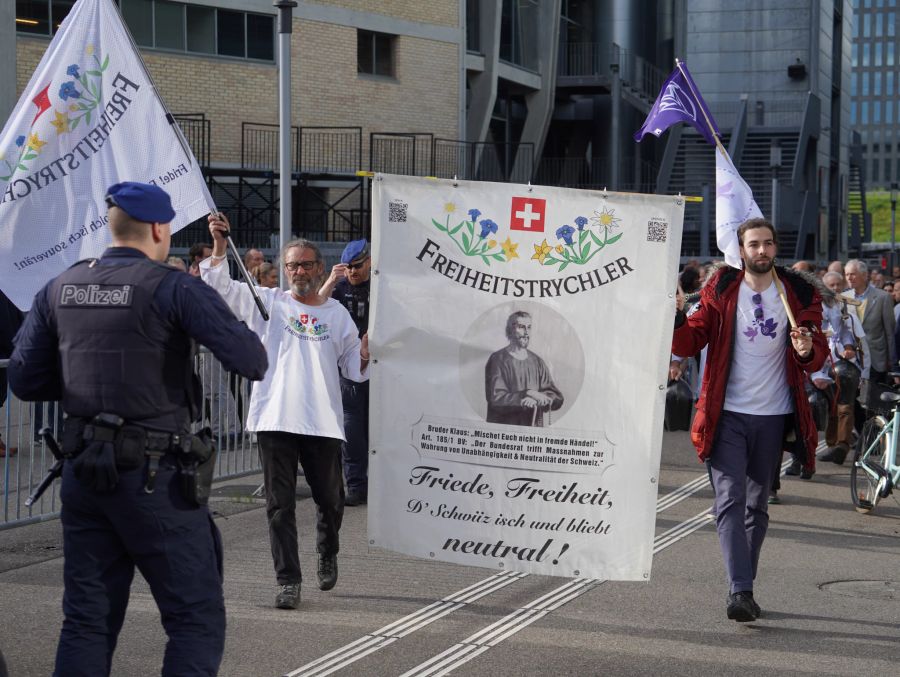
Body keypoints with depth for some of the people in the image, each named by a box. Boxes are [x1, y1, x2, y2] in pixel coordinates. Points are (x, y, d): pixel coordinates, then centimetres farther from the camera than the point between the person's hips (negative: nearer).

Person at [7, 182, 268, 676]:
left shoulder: (59, 290, 7)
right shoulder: (172, 288, -10)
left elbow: (24, 380, 9)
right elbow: (251, 362, -16)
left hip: (82, 471, 6)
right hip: (154, 476, -6)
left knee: (87, 619, 14)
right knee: (197, 620, 3)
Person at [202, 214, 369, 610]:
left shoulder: (337, 313, 12)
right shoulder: (268, 303, 7)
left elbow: (352, 368, 15)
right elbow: (221, 289, -2)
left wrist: (365, 357, -6)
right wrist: (219, 247, -15)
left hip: (323, 424, 1)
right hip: (275, 420, -1)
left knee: (330, 500, 11)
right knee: (280, 504, 0)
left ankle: (328, 554, 40)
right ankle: (288, 581, 6)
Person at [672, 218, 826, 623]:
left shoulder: (798, 294, 4)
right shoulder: (721, 290, 0)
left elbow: (819, 355, 6)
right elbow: (687, 344, -2)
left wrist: (807, 352, -17)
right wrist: (676, 317, -22)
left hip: (773, 415, 2)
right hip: (727, 414, -2)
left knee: (757, 505, 11)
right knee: (730, 501, -12)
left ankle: (743, 589, 23)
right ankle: (740, 591, -17)